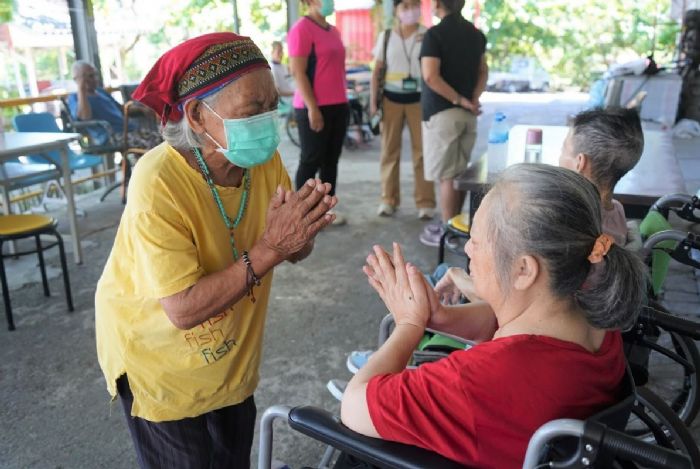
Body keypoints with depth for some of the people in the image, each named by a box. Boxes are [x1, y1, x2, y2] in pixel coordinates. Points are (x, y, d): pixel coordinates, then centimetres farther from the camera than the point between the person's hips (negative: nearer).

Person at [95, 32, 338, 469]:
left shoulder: (263, 159, -14)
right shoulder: (159, 183, -31)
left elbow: (293, 252, -6)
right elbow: (184, 310, -33)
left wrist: (303, 231, -29)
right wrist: (270, 248, -37)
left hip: (231, 352, 5)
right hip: (159, 357, -5)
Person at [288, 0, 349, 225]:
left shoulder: (333, 31, 16)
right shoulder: (301, 28, -9)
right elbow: (297, 72, -15)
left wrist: (344, 101, 18)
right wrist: (312, 108, -19)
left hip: (339, 105, 8)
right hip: (314, 107, -8)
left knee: (331, 160, 11)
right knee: (311, 162, 0)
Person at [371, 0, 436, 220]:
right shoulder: (386, 36, 5)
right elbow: (376, 71, 7)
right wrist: (373, 102, 1)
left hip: (419, 99, -1)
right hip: (391, 98, 1)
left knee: (422, 151, -1)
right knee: (389, 150, 5)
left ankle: (425, 202, 7)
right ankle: (388, 199, 16)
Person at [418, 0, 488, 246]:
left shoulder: (435, 34, -12)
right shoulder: (476, 34, 12)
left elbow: (431, 77, -21)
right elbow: (483, 71, 13)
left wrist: (459, 100, -14)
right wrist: (473, 98, -1)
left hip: (442, 112, -7)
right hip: (467, 113, 7)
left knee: (446, 175, -3)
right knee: (460, 172, 14)